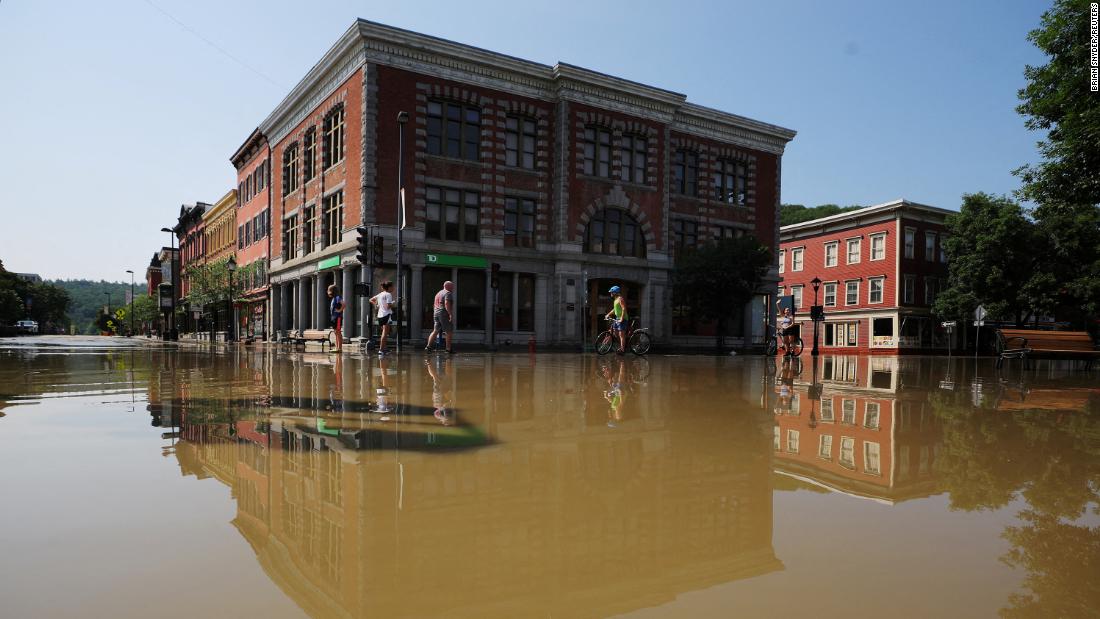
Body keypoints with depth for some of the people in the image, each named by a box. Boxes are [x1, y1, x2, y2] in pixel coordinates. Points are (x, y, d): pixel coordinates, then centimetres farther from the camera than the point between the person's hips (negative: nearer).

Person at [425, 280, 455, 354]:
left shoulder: (438, 293, 22)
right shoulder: (448, 293, -7)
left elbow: (434, 305, 24)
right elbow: (447, 304, -21)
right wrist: (450, 314, -23)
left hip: (436, 314, 9)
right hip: (444, 314, -9)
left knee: (435, 331, 10)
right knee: (449, 332, -2)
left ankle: (428, 346, 1)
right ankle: (448, 349, -1)